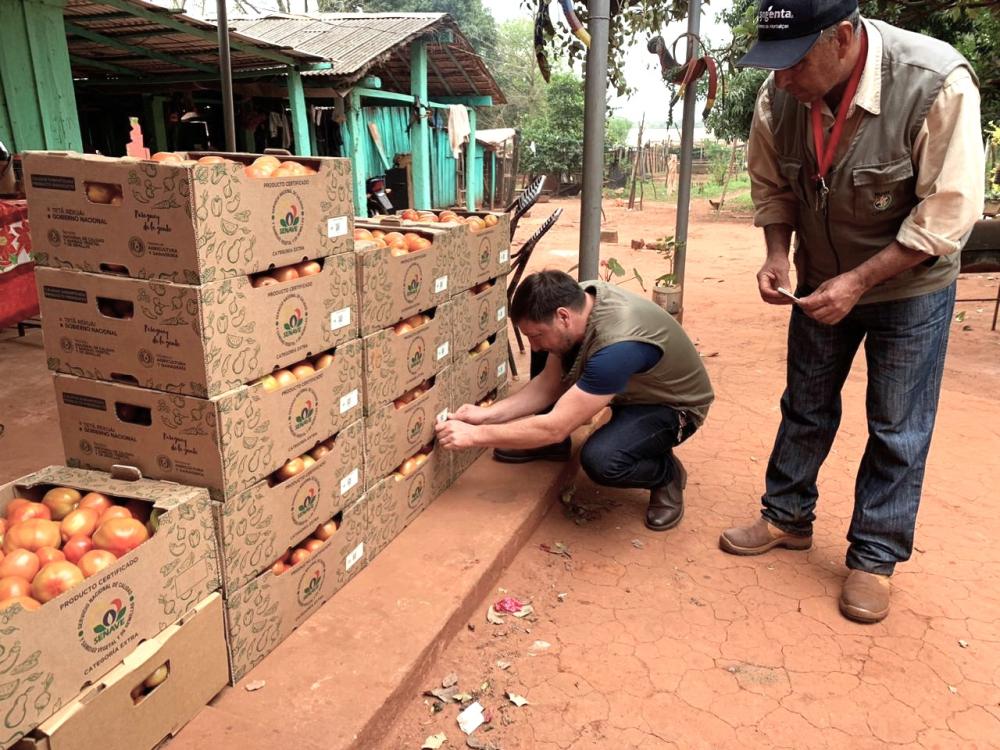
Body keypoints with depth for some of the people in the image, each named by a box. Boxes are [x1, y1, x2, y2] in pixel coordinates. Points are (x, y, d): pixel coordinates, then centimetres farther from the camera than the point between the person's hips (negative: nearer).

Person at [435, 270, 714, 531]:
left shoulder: (618, 344, -41)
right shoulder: (575, 298, -17)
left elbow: (555, 428, -37)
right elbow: (550, 383, -7)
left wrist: (475, 436, -31)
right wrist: (488, 414, -17)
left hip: (672, 404, -7)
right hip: (629, 387, 8)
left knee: (600, 460, -34)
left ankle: (666, 473, -2)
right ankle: (543, 440, 12)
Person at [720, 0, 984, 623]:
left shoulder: (937, 84, -28)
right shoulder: (780, 94, -16)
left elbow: (948, 213, -25)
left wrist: (859, 280, -28)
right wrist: (778, 256, -14)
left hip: (910, 285, -3)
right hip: (823, 283, 4)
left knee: (898, 431, 4)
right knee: (805, 408, 15)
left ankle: (874, 558, 20)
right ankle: (788, 518, 34)